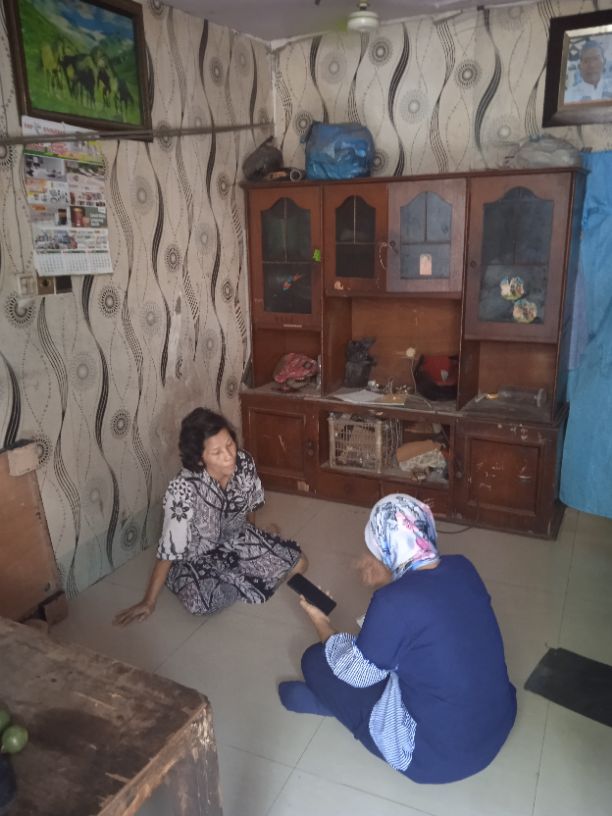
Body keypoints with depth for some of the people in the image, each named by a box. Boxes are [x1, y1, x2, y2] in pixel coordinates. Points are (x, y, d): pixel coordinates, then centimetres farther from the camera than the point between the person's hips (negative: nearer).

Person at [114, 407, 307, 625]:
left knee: (298, 563, -6)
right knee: (201, 602, -33)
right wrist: (149, 602, -20)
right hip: (196, 556, -4)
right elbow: (169, 550, -27)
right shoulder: (184, 489, -36)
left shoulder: (244, 463, -21)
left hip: (236, 538, 4)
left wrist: (260, 539, 17)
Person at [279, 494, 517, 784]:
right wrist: (388, 582, 2)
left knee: (315, 660, 3)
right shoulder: (462, 568, -9)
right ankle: (327, 695, 31)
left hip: (440, 755, -7)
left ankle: (325, 699, 31)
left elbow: (355, 673, -11)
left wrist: (322, 624, 4)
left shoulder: (393, 602, -29)